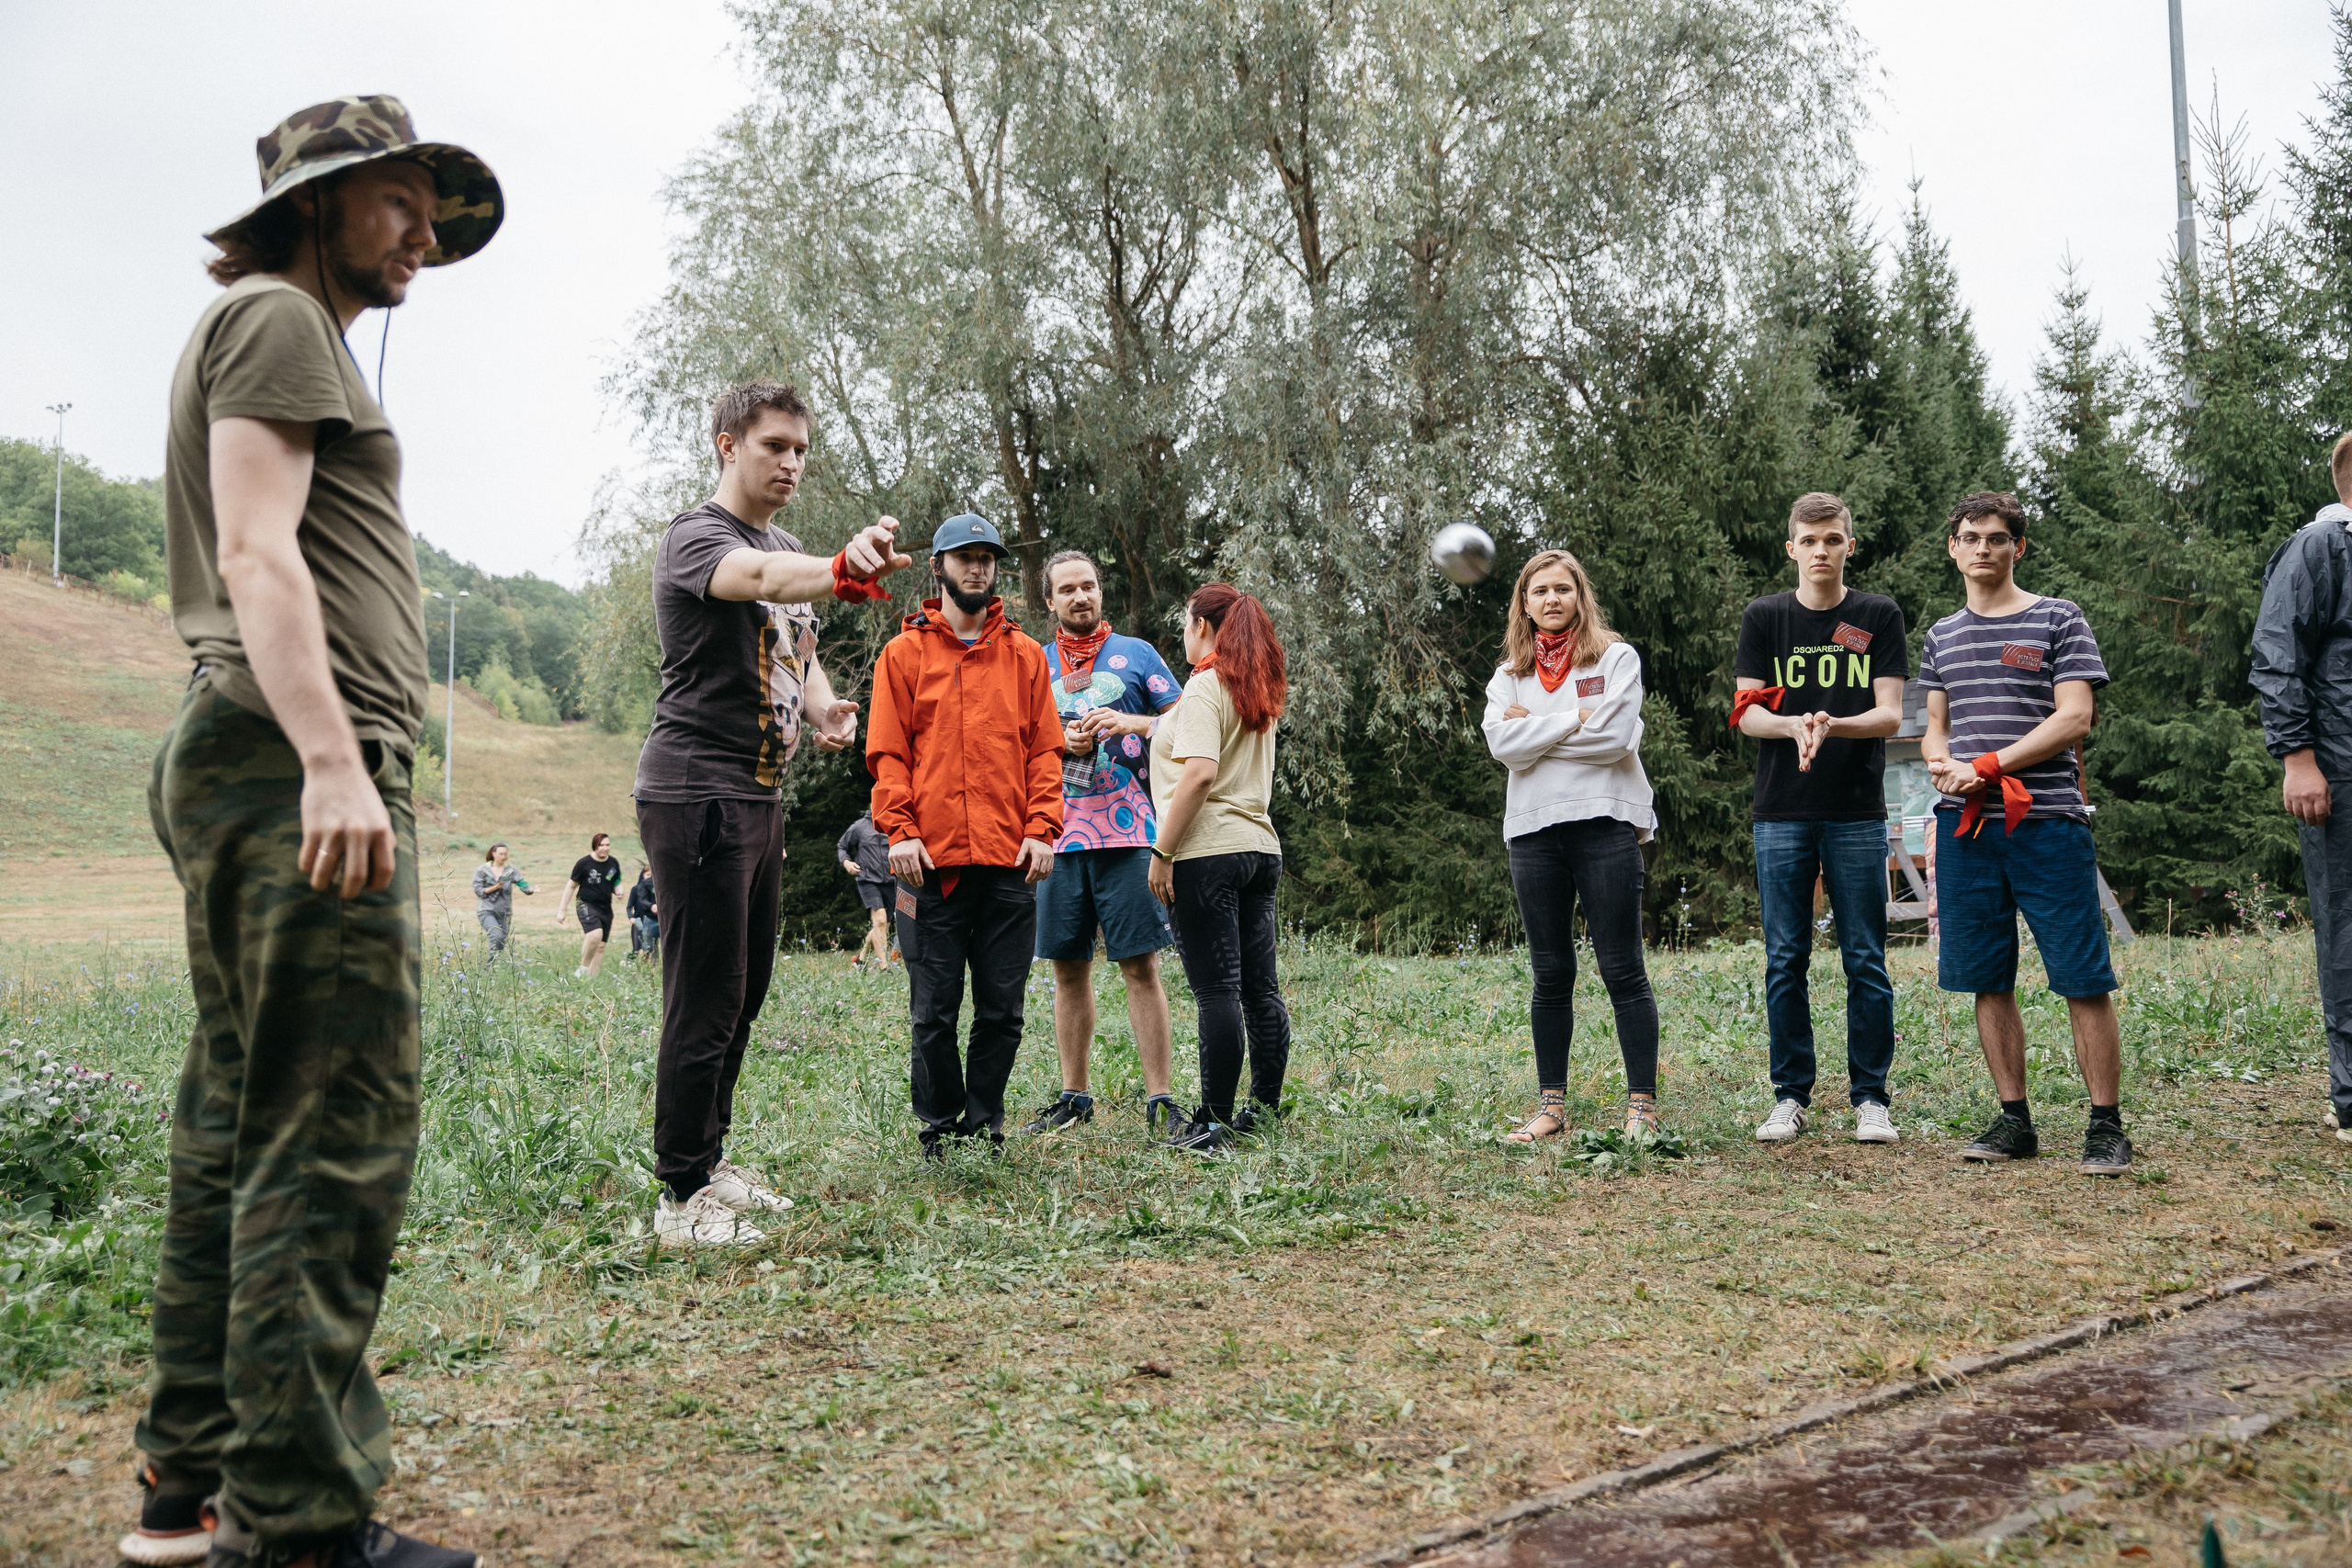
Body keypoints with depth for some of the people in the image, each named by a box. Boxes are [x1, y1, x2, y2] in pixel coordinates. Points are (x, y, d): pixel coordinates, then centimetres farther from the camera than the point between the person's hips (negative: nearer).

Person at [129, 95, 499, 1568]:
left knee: (243, 1134, 12)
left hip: (250, 771, 11)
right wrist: (333, 759, -26)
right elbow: (257, 551, -16)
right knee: (335, 1142, -13)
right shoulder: (277, 316, -2)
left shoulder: (289, 336, 28)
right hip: (302, 763, -11)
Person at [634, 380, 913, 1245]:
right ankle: (682, 1197, -1)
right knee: (705, 1001, -8)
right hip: (696, 793, -9)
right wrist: (843, 569, -55)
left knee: (744, 992, 16)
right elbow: (759, 577, -34)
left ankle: (708, 1160, 28)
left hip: (760, 796, 9)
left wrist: (823, 707, 2)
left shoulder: (786, 546, 18)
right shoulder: (695, 536, -11)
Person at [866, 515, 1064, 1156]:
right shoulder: (904, 653, 8)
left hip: (1010, 861, 2)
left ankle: (985, 1124, 17)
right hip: (932, 860, -2)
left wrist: (1042, 829, -2)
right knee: (934, 1012, 2)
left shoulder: (1025, 655, 13)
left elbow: (1045, 749, 10)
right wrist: (899, 830, -9)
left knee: (1002, 1011, 5)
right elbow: (887, 752, 3)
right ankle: (939, 1129, 15)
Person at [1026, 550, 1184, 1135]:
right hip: (1059, 837, 3)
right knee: (1069, 970, 8)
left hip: (1129, 832, -3)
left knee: (1141, 966, -6)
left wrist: (1130, 723, -11)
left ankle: (1158, 1099, -3)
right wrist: (1060, 741, -6)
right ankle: (1074, 1096, 18)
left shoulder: (1137, 653, 9)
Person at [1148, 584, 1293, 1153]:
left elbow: (1200, 772, -20)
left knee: (1217, 991, -7)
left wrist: (1163, 853, -16)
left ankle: (1215, 1122, -4)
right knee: (1261, 988, 10)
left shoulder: (1204, 685, -9)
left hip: (1208, 851, -8)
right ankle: (1266, 1108, 16)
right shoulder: (1260, 691, 16)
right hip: (1260, 848, 8)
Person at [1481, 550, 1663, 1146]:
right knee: (1551, 974, 8)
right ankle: (1551, 1105, 14)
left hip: (1604, 823, -3)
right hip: (1533, 830, 3)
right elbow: (1503, 744, -4)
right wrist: (1575, 720, -7)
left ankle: (1642, 1105, 1)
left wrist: (1534, 728, -4)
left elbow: (1614, 738, -10)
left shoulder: (1617, 658, 6)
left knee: (1623, 970, -3)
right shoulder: (1508, 677, 15)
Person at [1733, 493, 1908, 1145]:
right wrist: (1792, 725, -19)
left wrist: (1832, 724, -21)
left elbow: (1890, 714, -1)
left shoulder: (1879, 616, 7)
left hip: (1858, 812, -1)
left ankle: (1871, 1098, 10)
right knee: (1785, 962, 3)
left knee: (1865, 961, 1)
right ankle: (1791, 1097, 12)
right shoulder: (1764, 617, 8)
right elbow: (1745, 712, 2)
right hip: (1781, 814, 1)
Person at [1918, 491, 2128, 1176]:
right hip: (1966, 826, 4)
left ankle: (2107, 1125, 2)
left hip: (2048, 820, -4)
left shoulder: (2058, 621, 4)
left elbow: (2073, 719, -5)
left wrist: (1987, 766, -12)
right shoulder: (1942, 637, 17)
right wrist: (1944, 764, -4)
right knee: (1988, 979, 6)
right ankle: (2014, 1120, 15)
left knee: (2083, 978, -5)